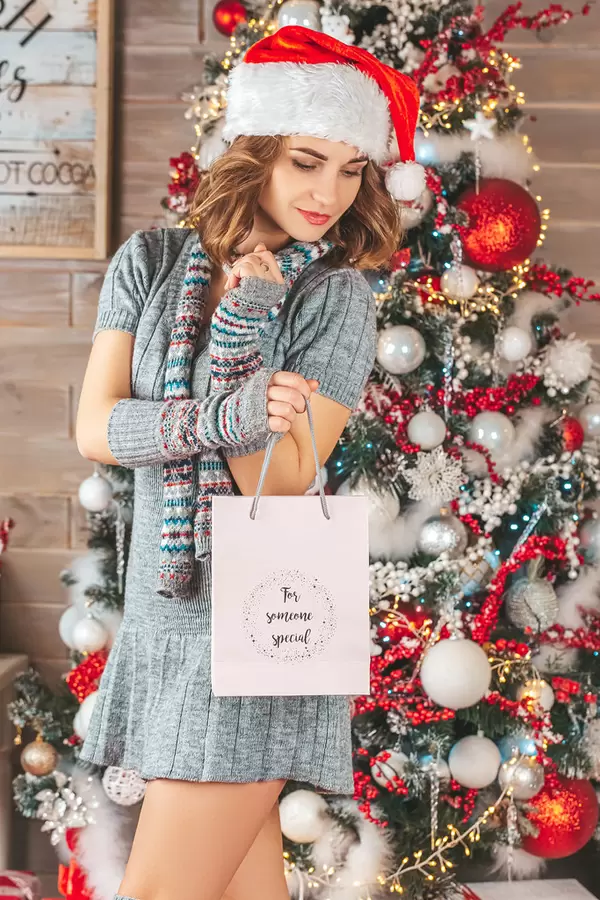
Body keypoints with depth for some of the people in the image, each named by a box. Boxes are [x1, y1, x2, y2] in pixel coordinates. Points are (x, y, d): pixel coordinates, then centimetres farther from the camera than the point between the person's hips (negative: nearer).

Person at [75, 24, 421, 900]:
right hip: (162, 614, 4)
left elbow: (281, 483, -14)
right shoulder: (152, 262, 3)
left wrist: (243, 321, -19)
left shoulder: (336, 299, -7)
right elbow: (95, 428, -4)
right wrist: (228, 417, -19)